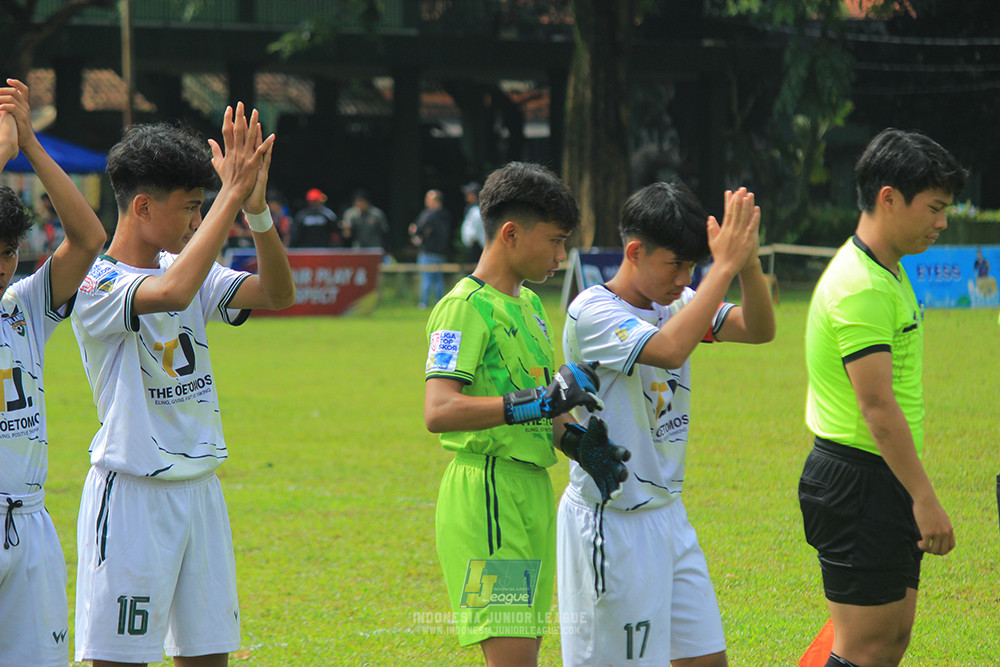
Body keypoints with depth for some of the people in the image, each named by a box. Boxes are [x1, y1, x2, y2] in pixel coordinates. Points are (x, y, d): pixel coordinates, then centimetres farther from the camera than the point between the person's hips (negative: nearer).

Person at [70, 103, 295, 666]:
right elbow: (172, 291, -33)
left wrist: (257, 209, -17)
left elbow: (278, 293, -2)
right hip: (132, 493, -7)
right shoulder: (97, 287, -14)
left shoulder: (192, 272, 9)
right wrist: (232, 195, -28)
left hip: (201, 488, 7)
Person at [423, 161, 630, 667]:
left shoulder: (528, 304, 17)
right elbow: (439, 411, -25)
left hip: (531, 492, 9)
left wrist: (574, 439, 6)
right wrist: (539, 402, -30)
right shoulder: (467, 307, -12)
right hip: (487, 495, -9)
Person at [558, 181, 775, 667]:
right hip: (611, 522, -8)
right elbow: (669, 350, -33)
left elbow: (759, 329, -1)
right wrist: (725, 266, -30)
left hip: (667, 513, 8)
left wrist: (748, 263, -18)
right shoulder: (592, 313, -17)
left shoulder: (676, 304, 7)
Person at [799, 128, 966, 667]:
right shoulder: (862, 287, -19)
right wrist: (924, 498, -24)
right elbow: (877, 406, -24)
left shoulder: (886, 273, 14)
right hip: (857, 480, -10)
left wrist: (914, 493, 20)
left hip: (880, 482, 10)